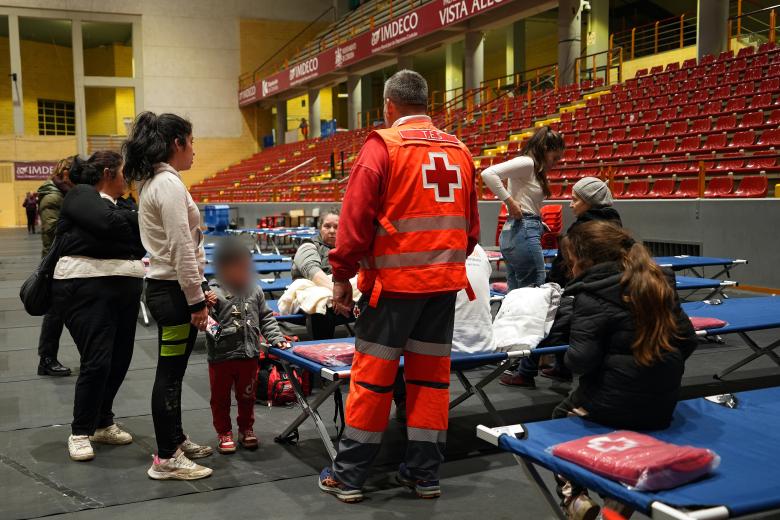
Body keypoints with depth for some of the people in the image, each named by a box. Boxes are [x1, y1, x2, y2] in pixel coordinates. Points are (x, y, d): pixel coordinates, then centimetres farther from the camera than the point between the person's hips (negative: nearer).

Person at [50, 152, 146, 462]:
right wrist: (138, 220, -4)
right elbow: (106, 224, -20)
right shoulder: (81, 194, -2)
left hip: (125, 288, 8)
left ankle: (103, 424, 27)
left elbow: (139, 241, 14)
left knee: (120, 359, 10)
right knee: (97, 361, -9)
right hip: (87, 287, -8)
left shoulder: (119, 206, 20)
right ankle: (80, 433, 6)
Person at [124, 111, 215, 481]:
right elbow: (182, 248, -20)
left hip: (164, 287, 10)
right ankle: (166, 460, 7)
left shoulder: (152, 182, 14)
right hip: (173, 292, -10)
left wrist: (198, 289, 20)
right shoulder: (169, 184, -17)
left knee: (172, 371, 17)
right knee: (170, 373, -2)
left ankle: (175, 441, 30)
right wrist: (197, 301, -16)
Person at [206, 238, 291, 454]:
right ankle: (224, 433, 26)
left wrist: (276, 338, 4)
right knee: (220, 397, 10)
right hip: (221, 356, -4)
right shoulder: (214, 292, -13)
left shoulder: (255, 291, 3)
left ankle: (246, 429, 34)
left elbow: (266, 317, 12)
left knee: (247, 396, 17)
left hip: (249, 355, 4)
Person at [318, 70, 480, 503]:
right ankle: (425, 474, 19)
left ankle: (348, 475, 12)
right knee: (431, 375, 11)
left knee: (372, 375, 3)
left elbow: (356, 217, -11)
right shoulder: (459, 150, 10)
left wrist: (342, 275, -4)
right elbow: (471, 224, 13)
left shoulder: (382, 145, -6)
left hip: (394, 280, -5)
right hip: (445, 282, 5)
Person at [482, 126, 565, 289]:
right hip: (523, 233, -10)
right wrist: (509, 201, -19)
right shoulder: (527, 163, -9)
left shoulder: (535, 169, 19)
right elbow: (488, 174, -22)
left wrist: (538, 223, 14)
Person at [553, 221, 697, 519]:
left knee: (561, 415, 24)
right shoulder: (660, 284, 5)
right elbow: (688, 340, 8)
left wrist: (570, 359, -3)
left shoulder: (592, 296, -17)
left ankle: (573, 495, 6)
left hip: (613, 409, -6)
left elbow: (580, 360, -25)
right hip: (663, 408, 7)